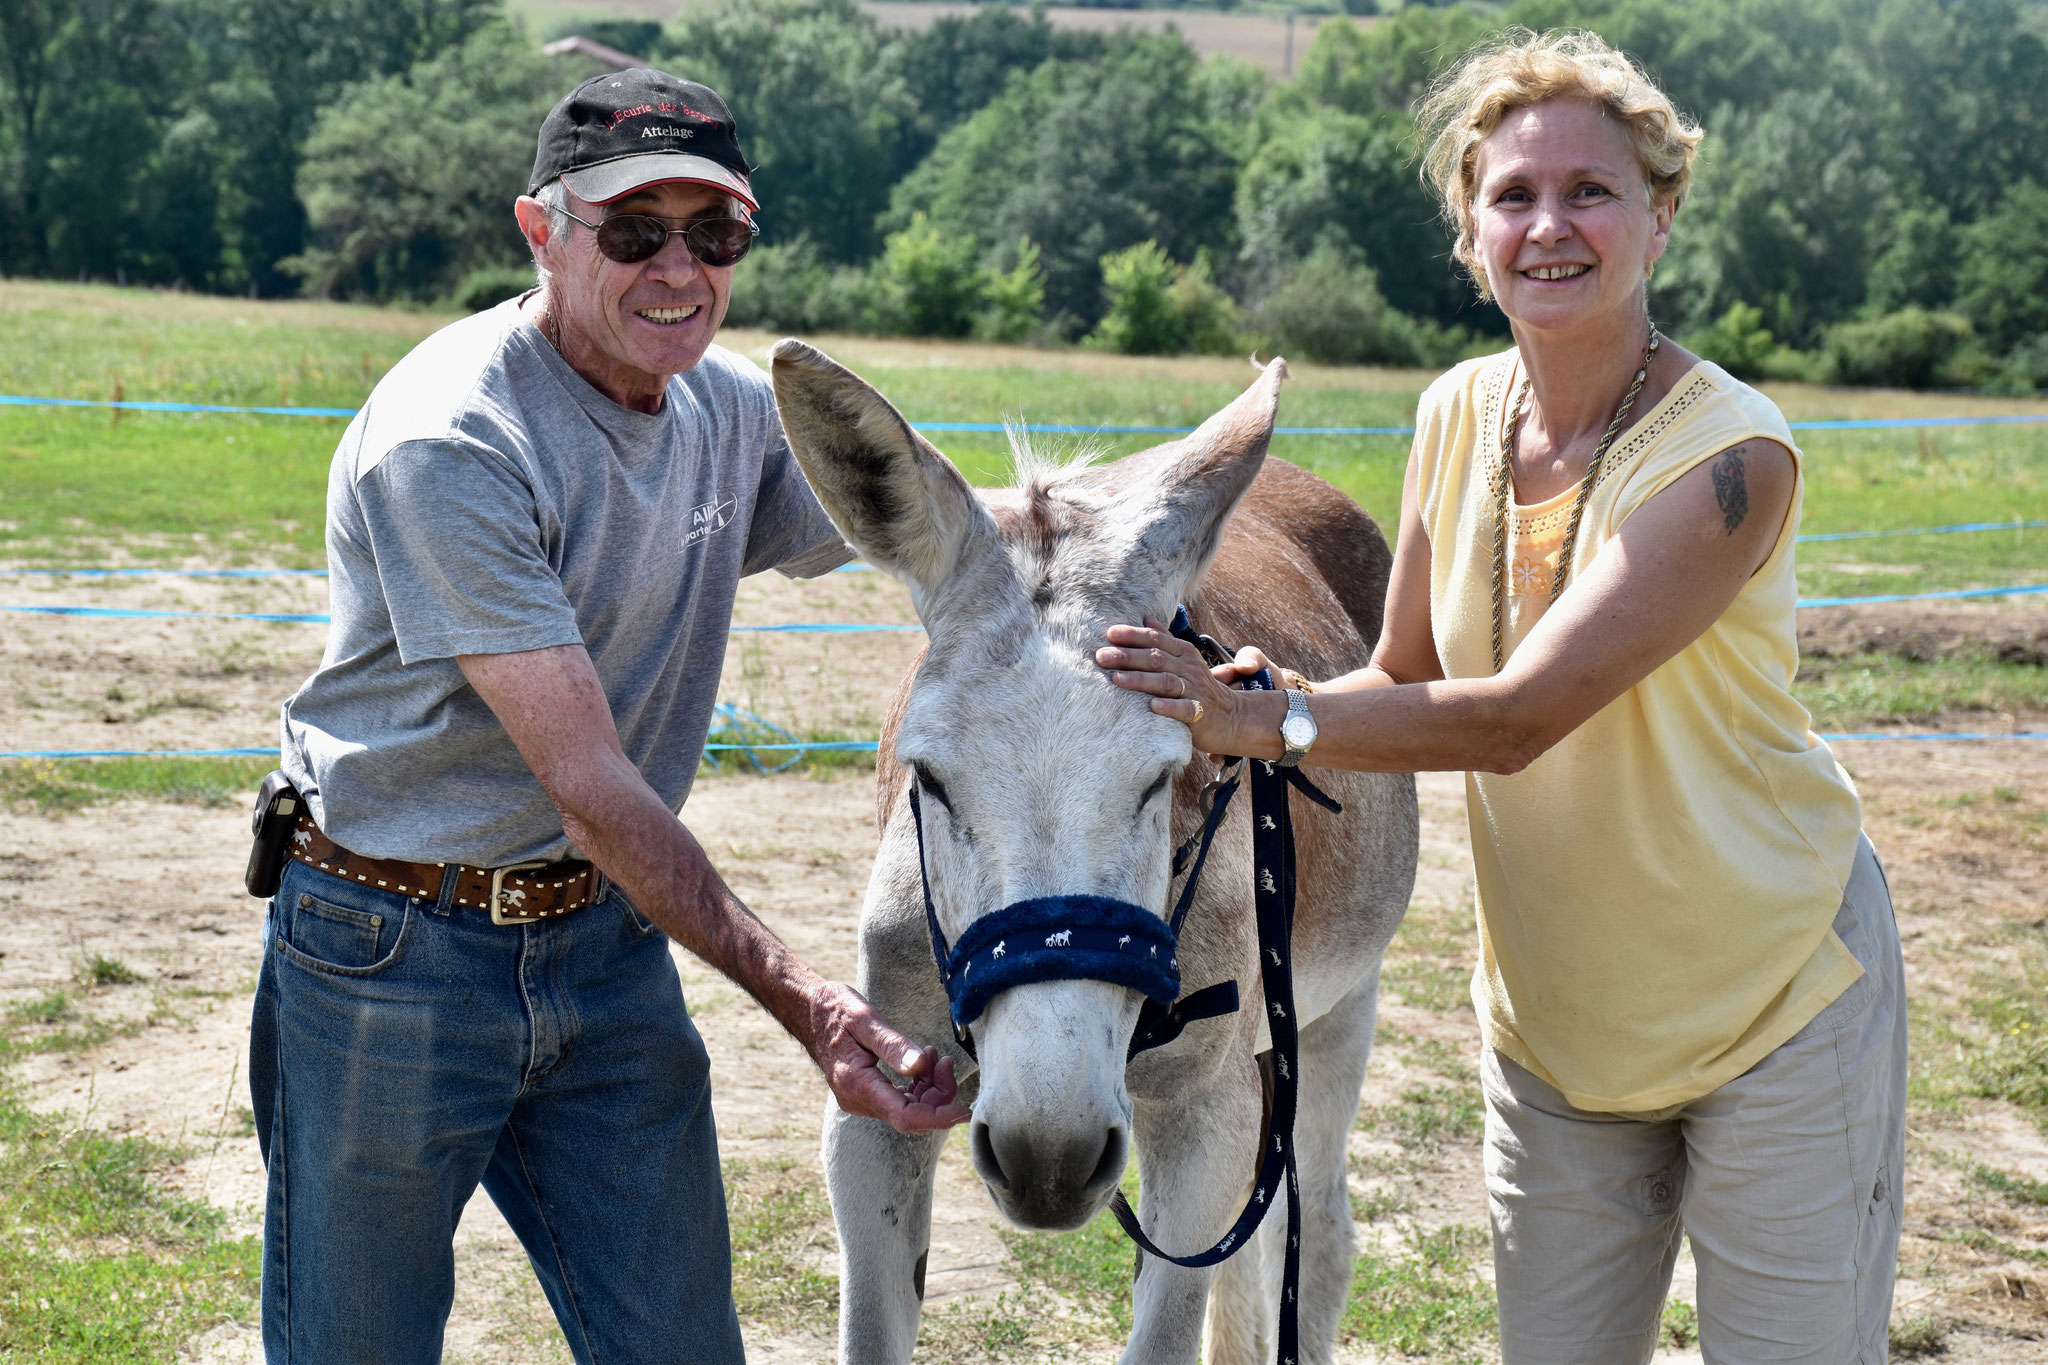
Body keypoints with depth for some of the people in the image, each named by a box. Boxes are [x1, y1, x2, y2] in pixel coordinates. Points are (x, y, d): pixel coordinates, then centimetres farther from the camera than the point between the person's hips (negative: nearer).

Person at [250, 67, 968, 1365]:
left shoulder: (735, 408, 0)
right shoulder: (446, 443, -23)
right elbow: (590, 786, -26)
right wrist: (800, 996, -31)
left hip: (611, 943, 6)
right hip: (394, 952, -6)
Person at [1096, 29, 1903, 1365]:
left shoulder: (1730, 451, -24)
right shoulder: (1457, 414, -3)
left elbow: (1516, 718, -29)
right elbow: (1408, 677, 3)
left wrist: (1265, 719, -27)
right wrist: (1254, 693, -15)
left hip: (1779, 1005, -5)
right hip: (1552, 1020, 5)